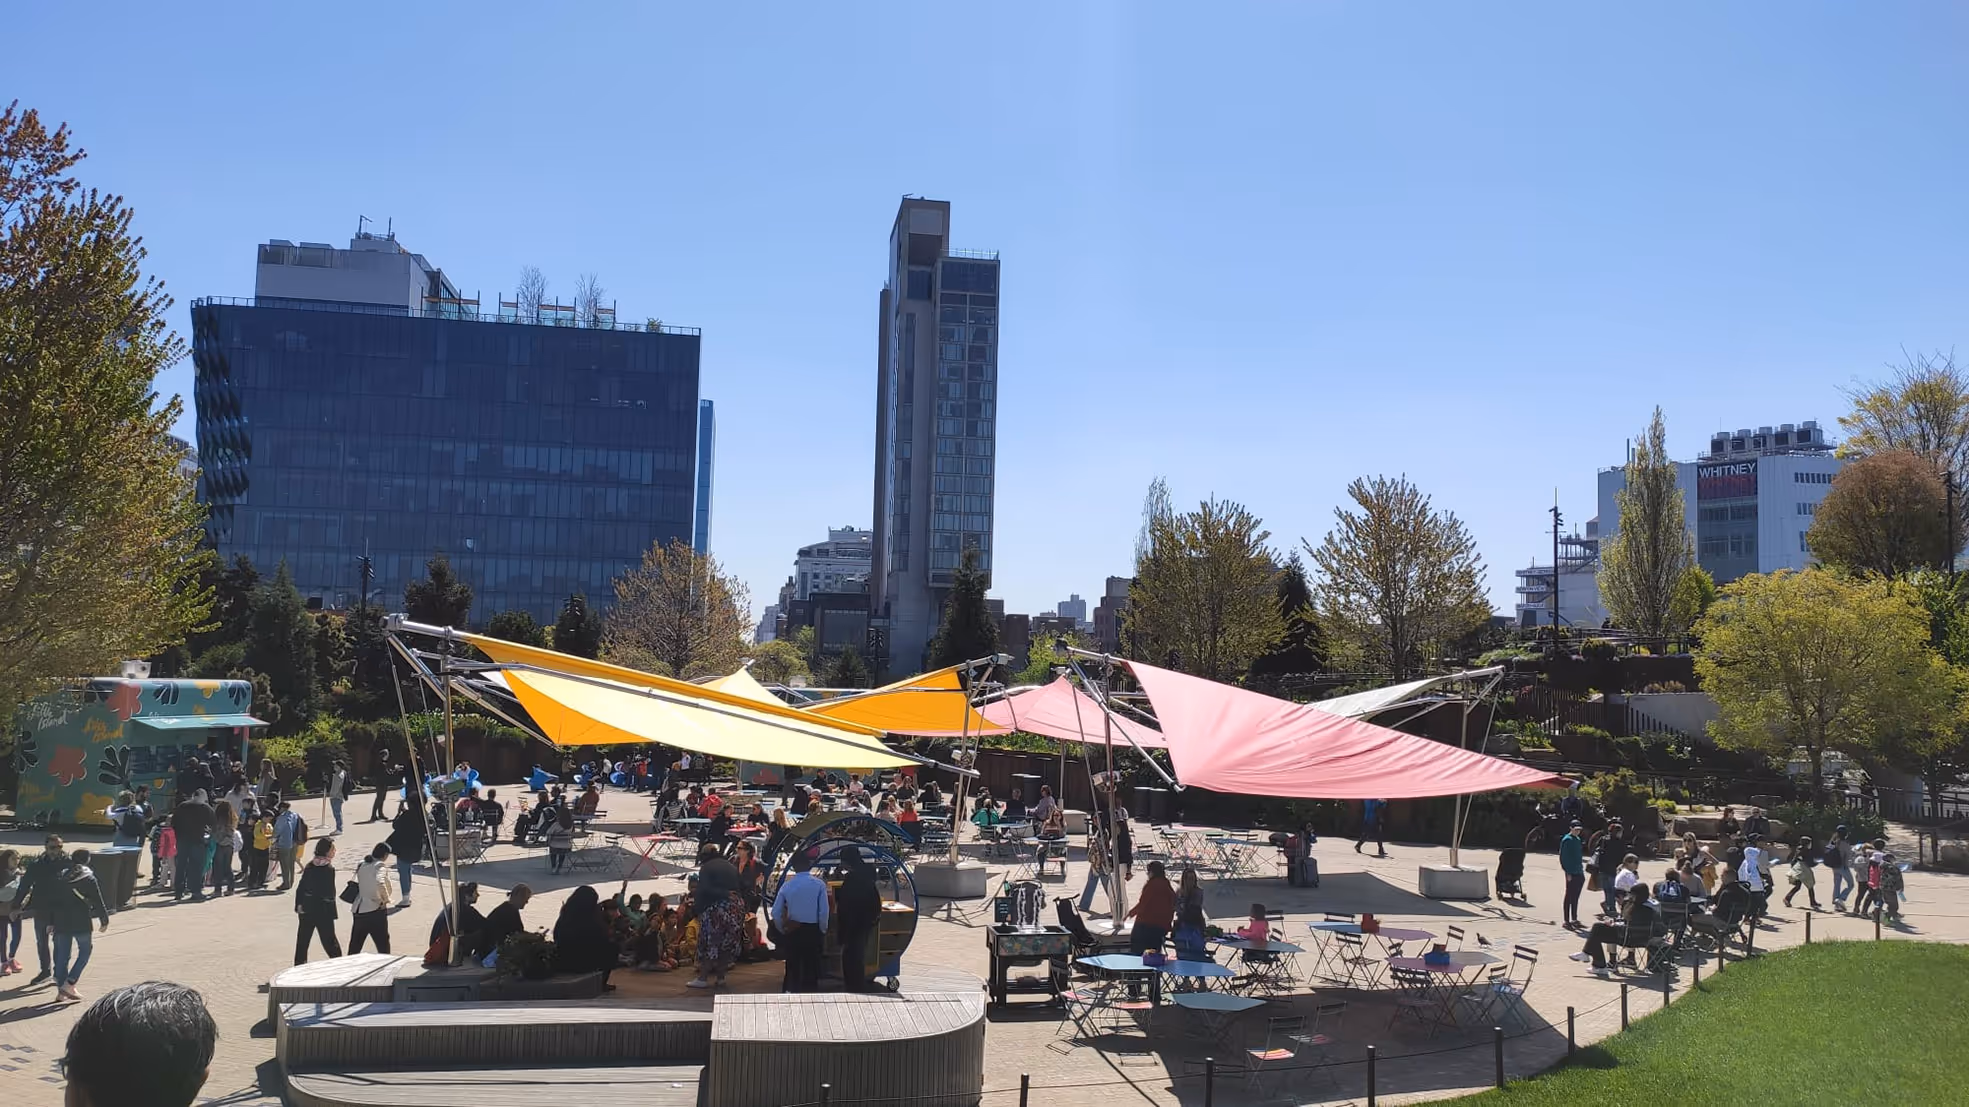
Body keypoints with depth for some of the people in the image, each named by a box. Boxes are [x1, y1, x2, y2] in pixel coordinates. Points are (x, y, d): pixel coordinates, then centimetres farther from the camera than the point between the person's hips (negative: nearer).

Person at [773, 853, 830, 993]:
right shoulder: (819, 884, -10)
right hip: (812, 930, -2)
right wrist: (822, 930, 5)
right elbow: (824, 912, -11)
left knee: (792, 967, 14)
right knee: (811, 968, 7)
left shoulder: (787, 885, -2)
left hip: (792, 931, 2)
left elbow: (776, 913, 0)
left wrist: (782, 930, 14)